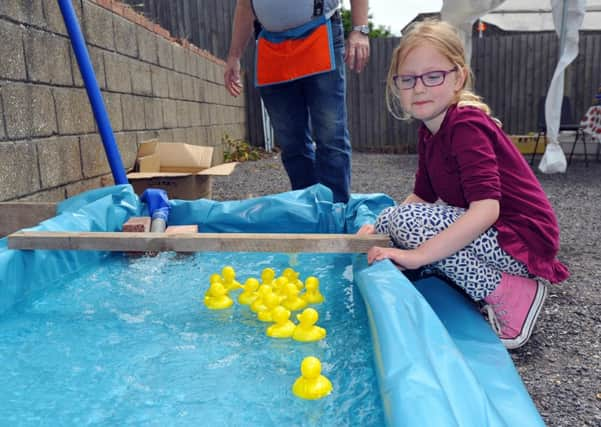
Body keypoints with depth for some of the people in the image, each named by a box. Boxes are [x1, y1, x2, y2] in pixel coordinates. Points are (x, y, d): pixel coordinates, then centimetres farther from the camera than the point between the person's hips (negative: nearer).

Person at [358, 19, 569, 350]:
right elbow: (422, 196, 13)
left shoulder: (466, 126, -20)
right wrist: (379, 228, -2)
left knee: (404, 221, -24)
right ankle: (488, 286, 6)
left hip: (522, 240, -9)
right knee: (389, 220, 10)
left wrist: (418, 255, -32)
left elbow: (486, 209, -30)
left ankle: (512, 295, -12)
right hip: (488, 234, 9)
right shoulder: (429, 132, 8)